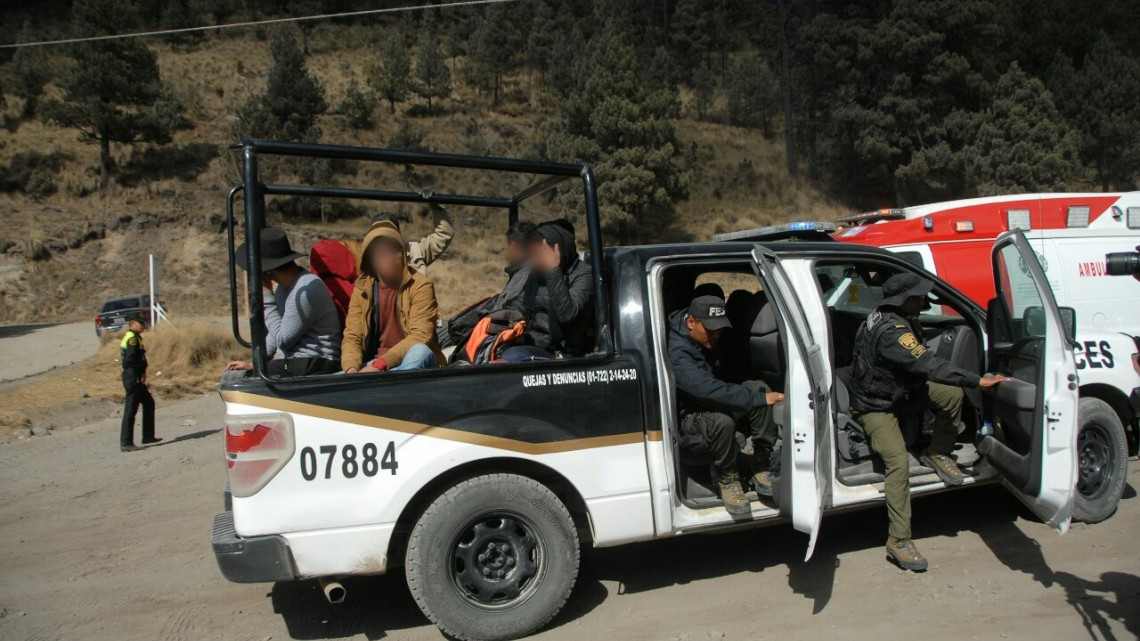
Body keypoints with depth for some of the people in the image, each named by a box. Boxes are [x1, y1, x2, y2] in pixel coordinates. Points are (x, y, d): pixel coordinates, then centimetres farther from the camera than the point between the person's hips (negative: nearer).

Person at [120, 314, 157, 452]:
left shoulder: (134, 337, 19)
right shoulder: (132, 338, -13)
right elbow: (131, 358, -23)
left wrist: (142, 371, 6)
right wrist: (142, 370, -11)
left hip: (136, 378, 11)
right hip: (132, 377, -11)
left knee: (149, 403, 17)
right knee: (130, 410, -7)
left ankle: (148, 436, 22)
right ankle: (125, 443, -4)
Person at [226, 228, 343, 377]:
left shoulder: (307, 288, -18)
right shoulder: (283, 286, 11)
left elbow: (283, 339, -14)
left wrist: (267, 296, -11)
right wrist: (254, 363, 14)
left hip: (315, 366, -8)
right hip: (289, 363, 9)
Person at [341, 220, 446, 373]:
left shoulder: (420, 285, -7)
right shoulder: (361, 289, 6)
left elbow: (420, 336, -16)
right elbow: (352, 337, 2)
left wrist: (379, 364, -26)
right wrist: (352, 369, -20)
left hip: (412, 362, -3)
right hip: (374, 366, 3)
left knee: (420, 352, -38)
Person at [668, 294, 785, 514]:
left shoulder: (710, 338, -4)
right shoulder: (677, 353, -31)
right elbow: (709, 389, -42)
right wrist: (758, 398, -41)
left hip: (716, 402, 8)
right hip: (690, 413, -7)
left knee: (758, 388, -20)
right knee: (722, 422, -40)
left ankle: (761, 467, -15)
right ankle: (728, 478, -12)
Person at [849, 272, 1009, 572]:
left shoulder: (894, 318, -2)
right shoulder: (890, 331, -32)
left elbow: (922, 360, 7)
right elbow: (928, 366, -37)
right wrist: (978, 380, -35)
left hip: (900, 390, 9)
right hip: (875, 406, -9)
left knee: (952, 394, -9)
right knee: (899, 462, -22)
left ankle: (938, 454, 11)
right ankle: (898, 541, -14)